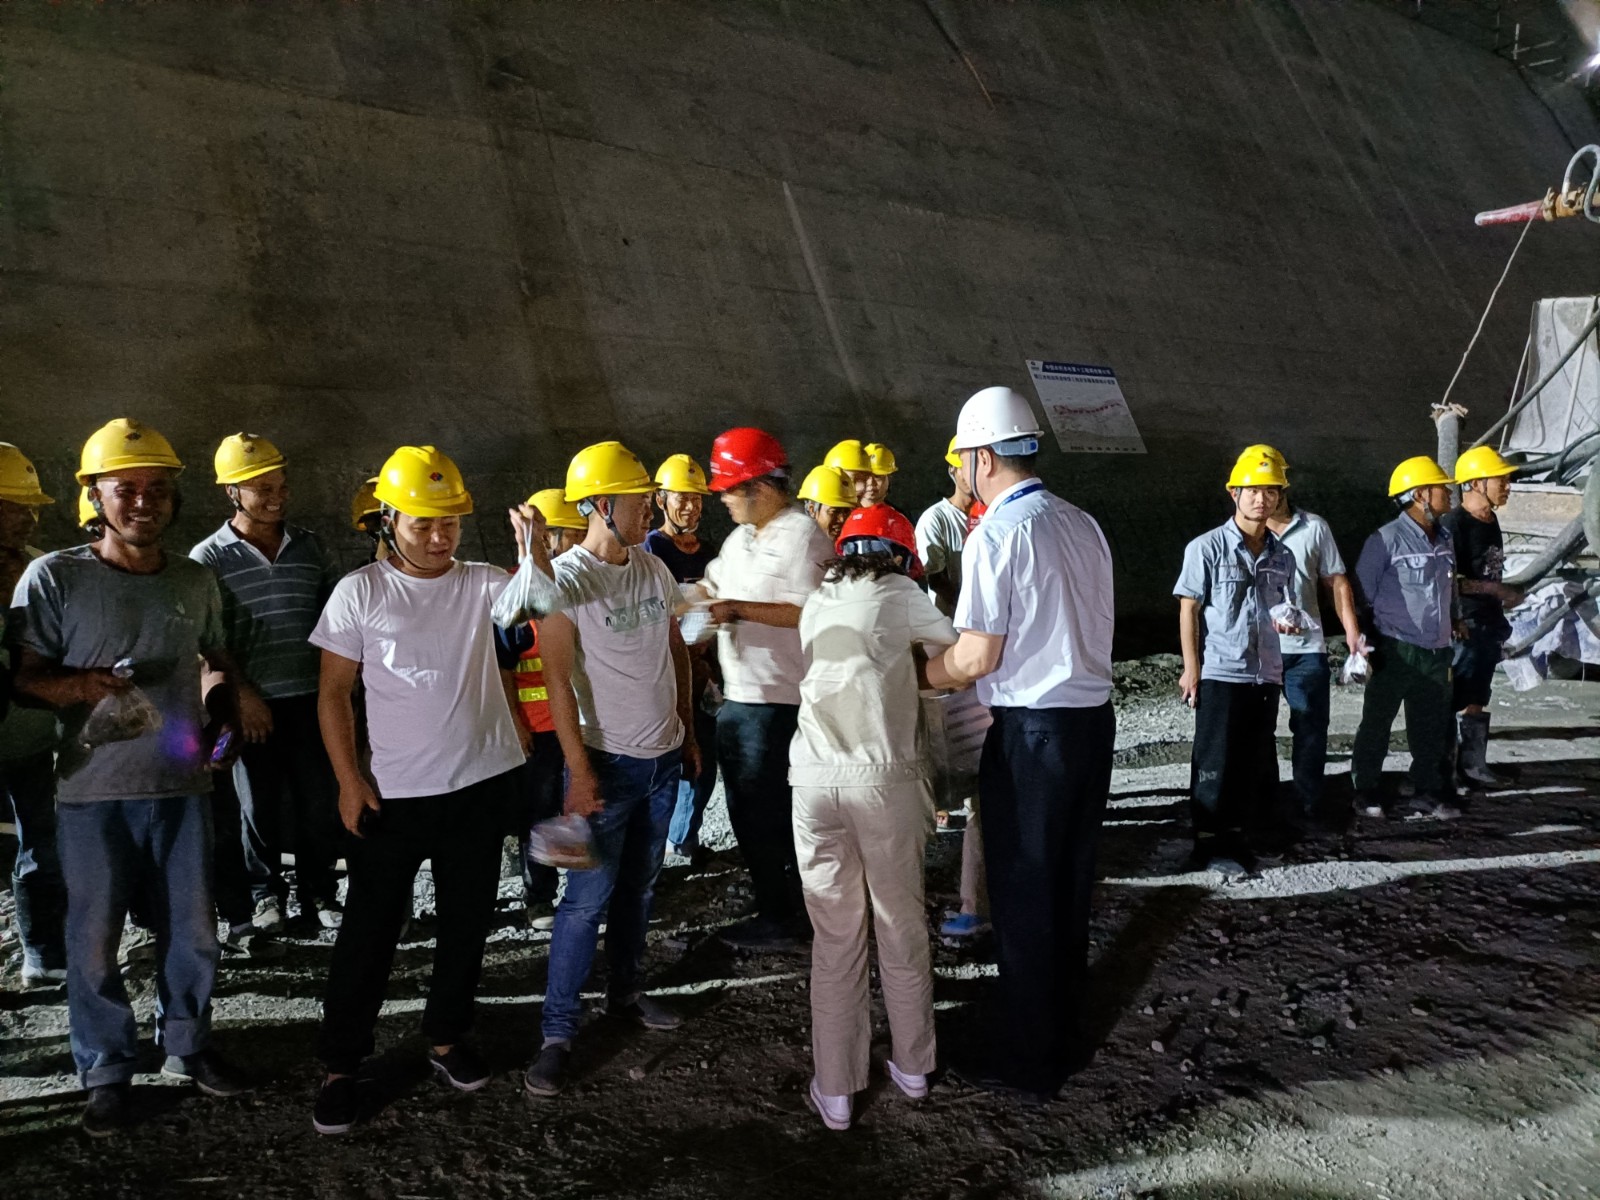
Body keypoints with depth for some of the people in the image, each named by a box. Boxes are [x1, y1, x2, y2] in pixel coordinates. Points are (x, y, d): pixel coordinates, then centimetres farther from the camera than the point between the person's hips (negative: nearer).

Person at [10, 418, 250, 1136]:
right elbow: (23, 677, -5)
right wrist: (79, 685, -24)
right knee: (95, 938, 7)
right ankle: (106, 1072, 26)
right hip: (93, 792, -3)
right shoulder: (53, 577, -6)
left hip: (183, 786, 3)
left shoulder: (196, 581, 6)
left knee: (193, 930, 12)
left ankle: (187, 1047, 33)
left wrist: (215, 719, 3)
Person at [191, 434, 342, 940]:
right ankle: (265, 894, 26)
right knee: (259, 806, 9)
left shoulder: (308, 545, 6)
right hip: (252, 703, -2)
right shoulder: (209, 557, -4)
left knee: (318, 803, 7)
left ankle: (318, 894, 22)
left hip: (309, 698, 3)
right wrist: (241, 692, -11)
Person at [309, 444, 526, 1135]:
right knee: (370, 929, 6)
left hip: (483, 783, 3)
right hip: (394, 792, -2)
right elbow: (333, 693, -2)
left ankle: (446, 1039, 34)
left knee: (466, 921, 15)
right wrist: (348, 780, -8)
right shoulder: (361, 592, -5)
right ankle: (339, 1065, 22)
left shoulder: (481, 584, 1)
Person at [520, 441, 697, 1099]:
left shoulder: (655, 569, 5)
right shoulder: (565, 577, -14)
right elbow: (558, 680, -16)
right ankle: (557, 1033, 7)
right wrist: (579, 770, -18)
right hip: (608, 761, -6)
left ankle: (625, 991, 31)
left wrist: (688, 728, 16)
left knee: (638, 885, 16)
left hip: (664, 756, 6)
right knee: (587, 898, -3)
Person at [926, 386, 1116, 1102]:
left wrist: (918, 674, 1)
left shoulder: (995, 536, -14)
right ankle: (1062, 1037, 33)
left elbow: (976, 659, -17)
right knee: (1071, 887, 18)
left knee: (1022, 896, 5)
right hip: (1093, 716, 8)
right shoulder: (1084, 526, 9)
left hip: (1030, 731, -7)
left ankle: (1024, 1062, 18)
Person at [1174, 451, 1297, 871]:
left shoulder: (1282, 556, 10)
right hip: (1220, 674, -6)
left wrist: (1286, 622, -3)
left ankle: (1235, 838, 22)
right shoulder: (1208, 548, -7)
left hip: (1266, 675, 6)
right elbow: (1189, 609, -6)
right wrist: (1191, 667, -10)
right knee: (1214, 762, -1)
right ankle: (1210, 845, 8)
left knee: (1254, 763, 11)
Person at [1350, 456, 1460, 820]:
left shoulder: (1445, 539, 9)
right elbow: (1362, 594, -9)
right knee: (1376, 724, 5)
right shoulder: (1386, 540, -13)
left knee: (1433, 727, 12)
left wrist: (1454, 623, 17)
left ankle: (1430, 792, 24)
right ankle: (1366, 791, 17)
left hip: (1436, 652, 6)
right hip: (1396, 650, -6)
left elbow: (1449, 591, 19)